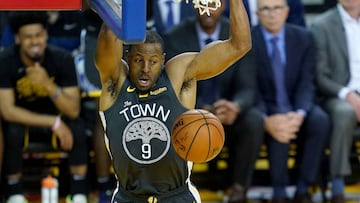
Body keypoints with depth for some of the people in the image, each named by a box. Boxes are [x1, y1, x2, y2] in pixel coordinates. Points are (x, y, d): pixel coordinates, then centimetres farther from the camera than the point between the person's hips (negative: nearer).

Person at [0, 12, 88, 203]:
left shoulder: (62, 59, -19)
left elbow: (73, 111, -24)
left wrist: (48, 85, -42)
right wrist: (53, 123, -31)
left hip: (55, 116, 1)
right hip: (22, 119, -1)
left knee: (77, 126, -30)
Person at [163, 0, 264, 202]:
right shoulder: (174, 38, -8)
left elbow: (247, 89, -10)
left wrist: (235, 107, -36)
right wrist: (204, 110, -36)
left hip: (229, 117, 1)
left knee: (255, 120, -31)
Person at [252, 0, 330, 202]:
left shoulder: (304, 38, 1)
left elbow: (307, 83, -4)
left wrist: (299, 114, -26)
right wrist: (266, 120, -32)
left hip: (297, 107, 3)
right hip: (266, 109, -3)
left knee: (321, 121, -29)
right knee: (277, 129, -36)